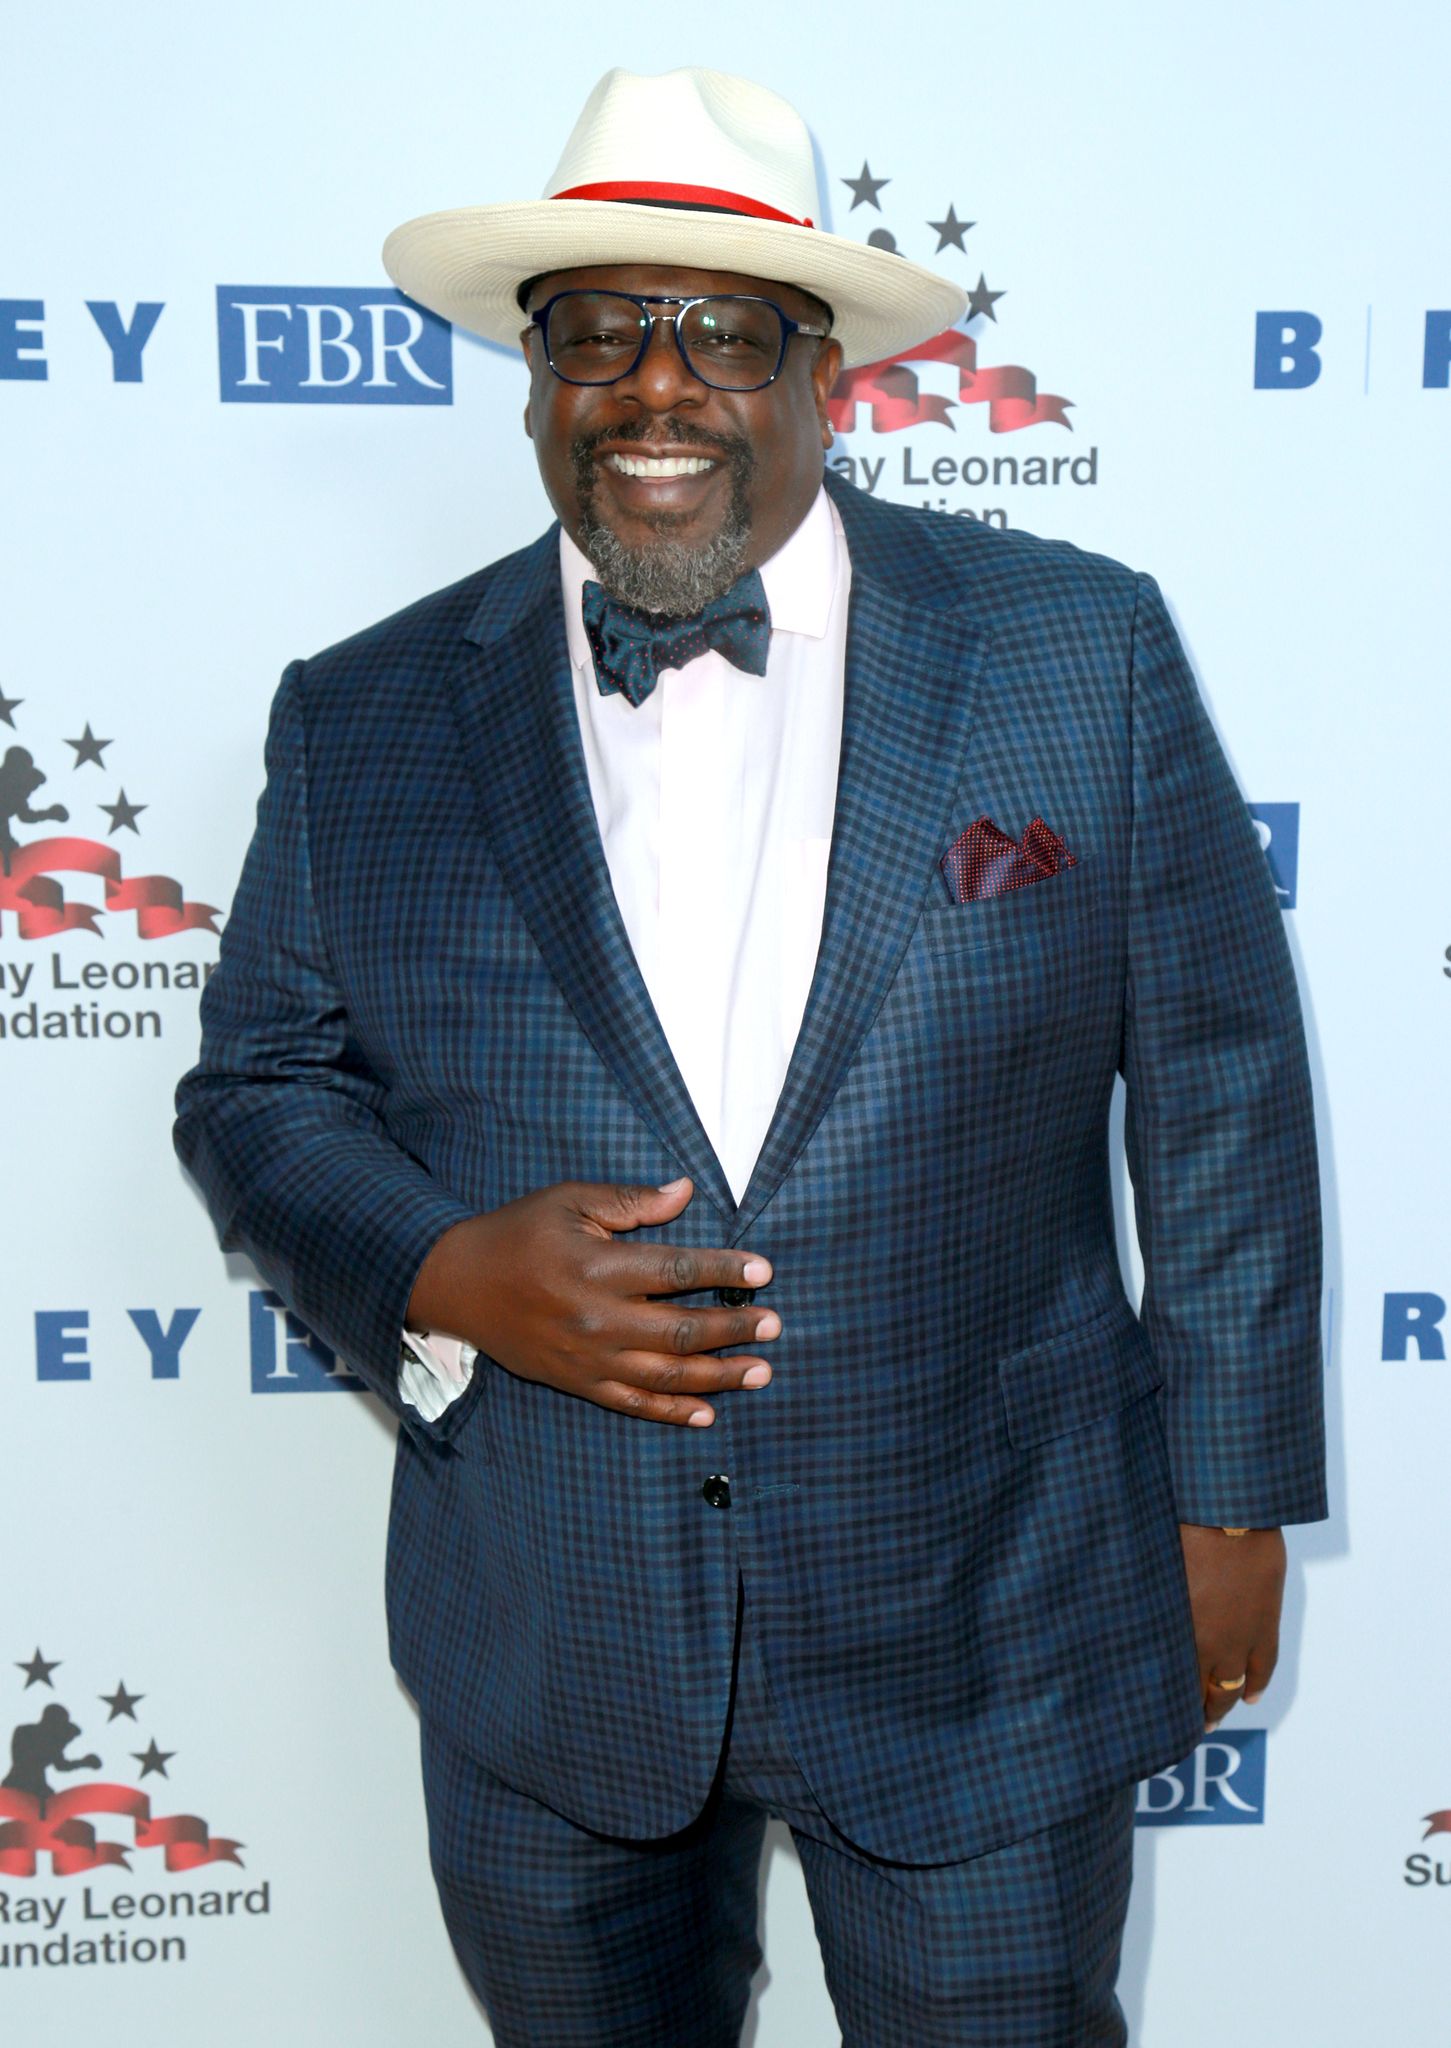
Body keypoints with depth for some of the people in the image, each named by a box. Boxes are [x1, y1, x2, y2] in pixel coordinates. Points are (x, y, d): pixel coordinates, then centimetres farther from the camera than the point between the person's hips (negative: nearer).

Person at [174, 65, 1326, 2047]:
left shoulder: (1084, 653, -6)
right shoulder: (366, 724, -3)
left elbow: (1220, 1094, -2)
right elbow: (260, 1087, 4)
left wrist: (1230, 1504, 0)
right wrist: (440, 1274, -16)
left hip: (987, 1640, -1)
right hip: (545, 1659, 2)